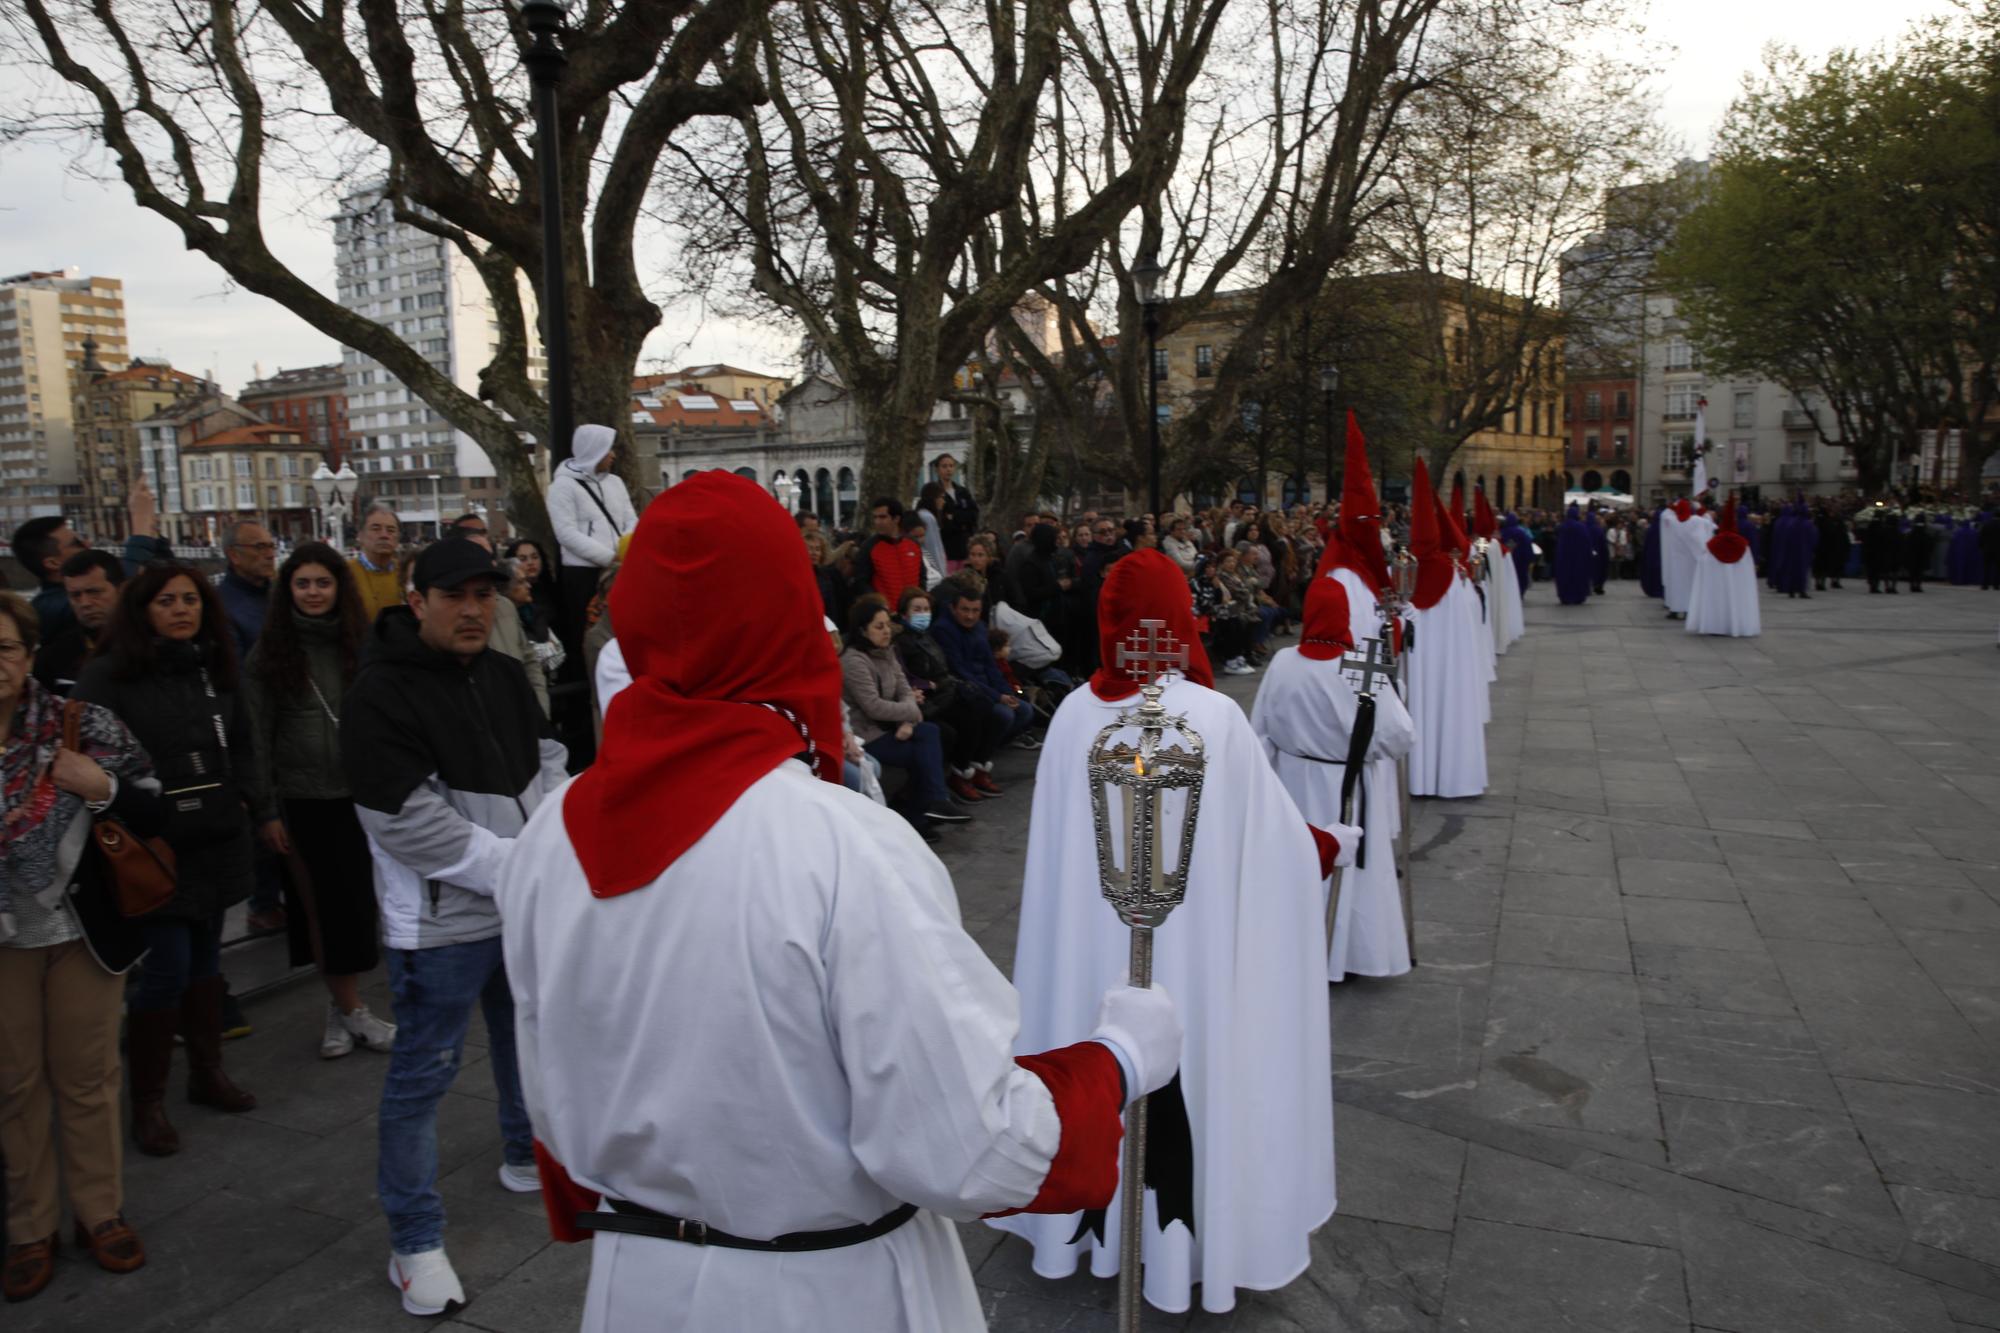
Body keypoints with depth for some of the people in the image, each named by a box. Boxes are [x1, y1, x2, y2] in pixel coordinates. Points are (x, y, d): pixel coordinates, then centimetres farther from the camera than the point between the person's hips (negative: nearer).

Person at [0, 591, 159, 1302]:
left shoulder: (86, 725, -9)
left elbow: (152, 815, -3)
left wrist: (102, 789, -21)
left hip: (82, 933, 0)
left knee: (88, 1077, 12)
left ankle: (101, 1213, 28)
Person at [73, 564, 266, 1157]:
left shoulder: (215, 668, 8)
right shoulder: (108, 674, -9)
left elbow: (242, 747, 16)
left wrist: (258, 808, 13)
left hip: (217, 839, 5)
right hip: (153, 846, -5)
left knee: (204, 956, 15)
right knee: (166, 967, -4)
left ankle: (207, 1072, 30)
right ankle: (147, 1100, 12)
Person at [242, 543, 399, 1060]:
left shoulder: (361, 644, 5)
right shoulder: (269, 652, 0)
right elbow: (256, 736, 0)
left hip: (360, 795, 2)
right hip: (302, 799, -1)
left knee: (358, 901, 4)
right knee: (320, 906, 3)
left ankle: (342, 1008, 19)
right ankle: (350, 1010, 14)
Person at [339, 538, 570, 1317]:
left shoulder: (504, 675, 5)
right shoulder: (380, 695, -17)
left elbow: (546, 764, 9)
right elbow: (409, 823, -22)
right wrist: (515, 867, -20)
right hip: (441, 919, -7)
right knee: (423, 1074, 3)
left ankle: (527, 1156, 48)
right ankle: (415, 1242, 19)